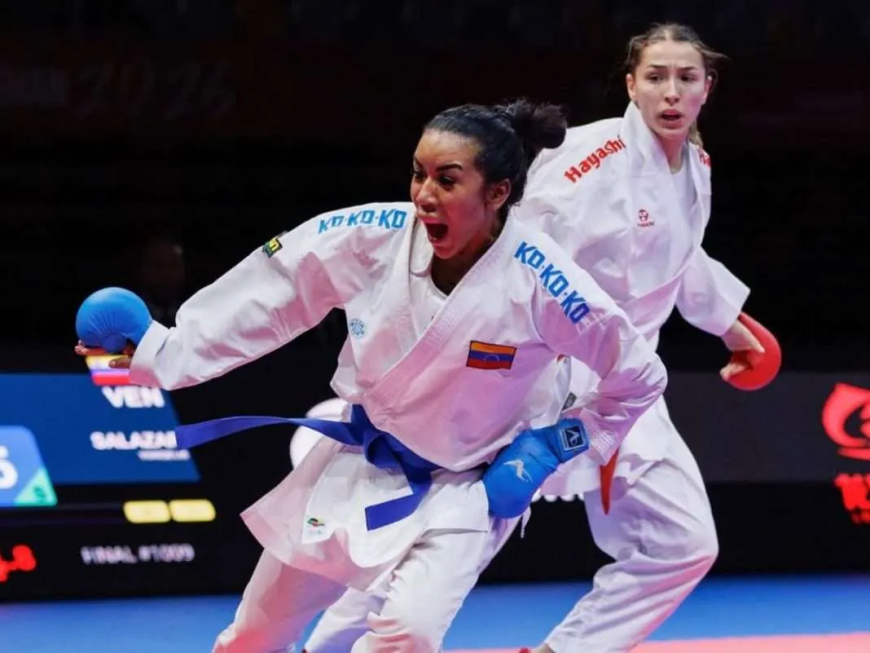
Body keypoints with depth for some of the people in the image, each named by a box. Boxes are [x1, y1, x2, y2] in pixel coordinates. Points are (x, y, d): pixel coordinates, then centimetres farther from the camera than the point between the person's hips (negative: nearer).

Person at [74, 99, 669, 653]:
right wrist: (158, 347, -12)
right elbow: (262, 301, -8)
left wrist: (548, 449, -15)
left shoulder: (538, 281, -26)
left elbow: (637, 376, -12)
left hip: (464, 488, -4)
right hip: (360, 464, 4)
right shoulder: (373, 239, -20)